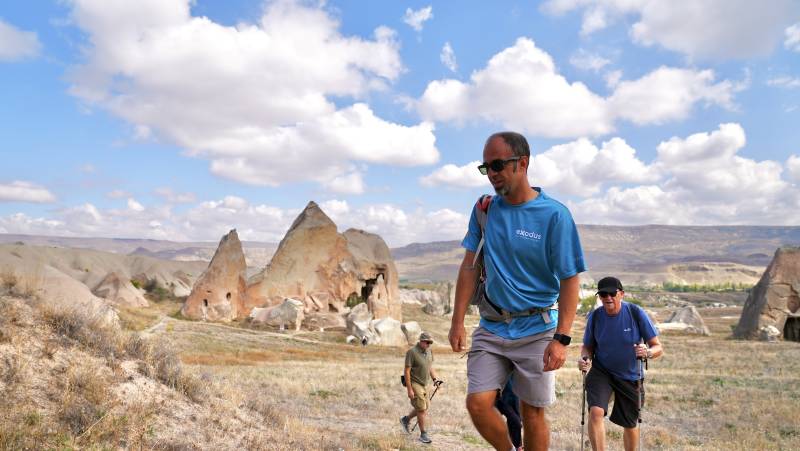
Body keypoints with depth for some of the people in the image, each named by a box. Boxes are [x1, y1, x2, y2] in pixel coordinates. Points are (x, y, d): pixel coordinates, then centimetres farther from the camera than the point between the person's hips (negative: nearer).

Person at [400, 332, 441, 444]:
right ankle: (423, 434, 8)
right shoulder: (412, 352, -18)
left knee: (425, 406, 15)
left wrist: (435, 379, 3)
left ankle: (405, 419, 36)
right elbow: (407, 371, -18)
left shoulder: (429, 351, 5)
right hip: (415, 384, -8)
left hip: (424, 384, 8)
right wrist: (409, 389, -20)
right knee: (422, 409, -5)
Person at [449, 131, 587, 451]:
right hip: (491, 327, 3)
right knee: (477, 404, -4)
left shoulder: (554, 215, -11)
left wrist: (561, 338, -16)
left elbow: (569, 281, -10)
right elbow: (470, 266, 5)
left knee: (533, 413, 6)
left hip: (536, 331, -3)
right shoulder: (484, 209, 2)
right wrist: (457, 321, 1)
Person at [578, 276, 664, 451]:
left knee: (630, 425, 14)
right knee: (595, 412, -24)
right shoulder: (595, 316, -12)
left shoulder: (636, 313, -17)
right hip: (601, 372, 0)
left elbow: (658, 348, -12)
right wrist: (585, 358, -21)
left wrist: (648, 352, -35)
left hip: (631, 376, 0)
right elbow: (587, 346, 2)